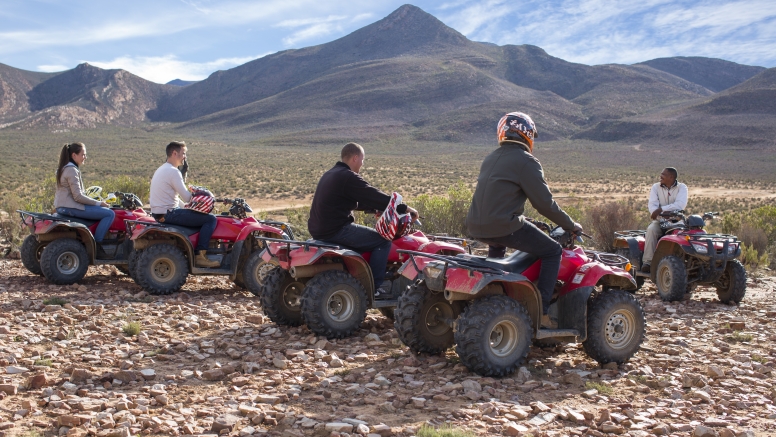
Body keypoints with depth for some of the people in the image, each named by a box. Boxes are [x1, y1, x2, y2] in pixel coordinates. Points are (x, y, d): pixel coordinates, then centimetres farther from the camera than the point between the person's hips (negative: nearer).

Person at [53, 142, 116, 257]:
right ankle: (96, 247, -12)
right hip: (71, 207, -11)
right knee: (109, 214, -14)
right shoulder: (72, 170, -15)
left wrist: (96, 202, 15)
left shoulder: (63, 169, 17)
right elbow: (78, 196, -21)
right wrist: (98, 203, -12)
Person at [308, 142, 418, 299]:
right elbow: (376, 197, -13)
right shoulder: (348, 177, -13)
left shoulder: (330, 175, 17)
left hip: (320, 230, 10)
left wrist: (375, 208, 27)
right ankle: (376, 287, 2)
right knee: (383, 240, -2)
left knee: (364, 236, 32)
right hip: (336, 231, -10)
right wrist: (405, 208, -3)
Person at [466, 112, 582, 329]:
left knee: (497, 245, 41)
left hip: (476, 227, 8)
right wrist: (571, 225, 5)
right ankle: (541, 312, -1)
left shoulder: (491, 158, 19)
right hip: (504, 226, -8)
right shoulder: (526, 161, -6)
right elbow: (545, 203, -8)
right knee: (553, 251, 6)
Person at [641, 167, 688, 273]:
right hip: (660, 220, 1)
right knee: (651, 229, -31)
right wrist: (661, 215, -26)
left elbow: (680, 205, -19)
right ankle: (647, 262, -33)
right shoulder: (656, 187, 7)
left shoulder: (682, 188, -1)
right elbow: (652, 205, -6)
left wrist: (660, 209, -27)